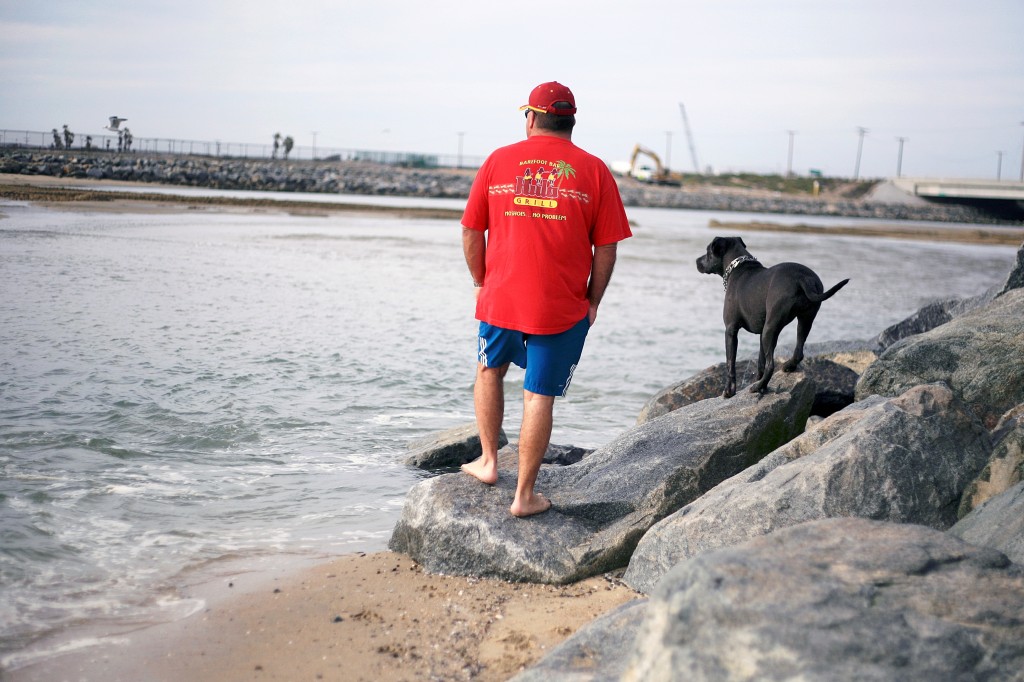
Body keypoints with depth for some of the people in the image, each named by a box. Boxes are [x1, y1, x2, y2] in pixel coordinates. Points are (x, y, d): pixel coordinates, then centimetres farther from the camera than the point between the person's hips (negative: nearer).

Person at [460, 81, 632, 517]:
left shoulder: (498, 161, 2)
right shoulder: (593, 171, -2)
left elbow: (471, 232, 6)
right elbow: (606, 248, -2)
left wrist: (481, 282, 19)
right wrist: (593, 300, 9)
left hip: (499, 299, 2)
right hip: (562, 309, -2)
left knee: (490, 370, 27)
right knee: (539, 397, 5)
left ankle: (488, 461, 31)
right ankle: (524, 495, 11)